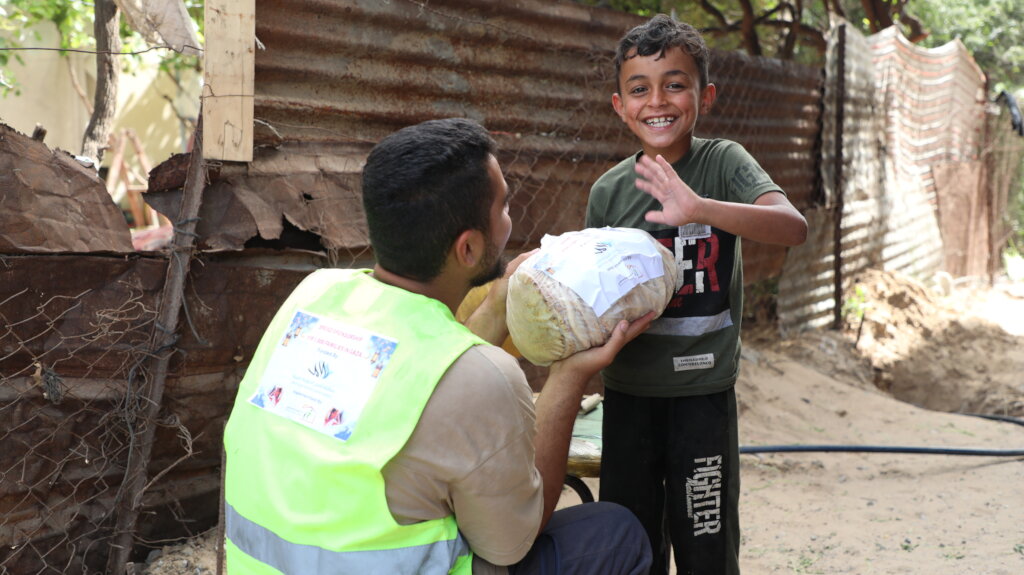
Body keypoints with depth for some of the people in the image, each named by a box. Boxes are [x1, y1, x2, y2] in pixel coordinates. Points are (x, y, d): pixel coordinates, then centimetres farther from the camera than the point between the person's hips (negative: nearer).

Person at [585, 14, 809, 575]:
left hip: (703, 386, -2)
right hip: (628, 387, 3)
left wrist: (700, 209, -40)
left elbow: (794, 227, -25)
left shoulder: (722, 161, -7)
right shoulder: (609, 190, 0)